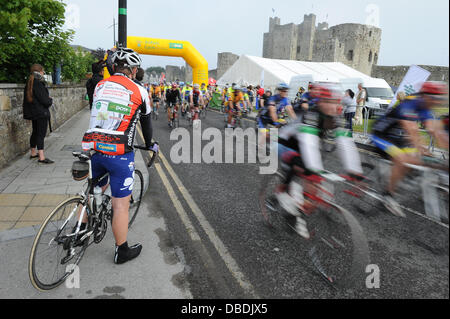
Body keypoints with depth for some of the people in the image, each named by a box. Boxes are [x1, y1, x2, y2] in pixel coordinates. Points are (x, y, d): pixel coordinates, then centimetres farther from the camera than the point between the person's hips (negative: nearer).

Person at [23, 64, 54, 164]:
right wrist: (50, 100, 1)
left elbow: (27, 98, 15)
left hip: (32, 113, 9)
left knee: (35, 132, 19)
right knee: (41, 134, -9)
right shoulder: (38, 84, -18)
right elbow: (45, 101, -21)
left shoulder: (29, 83, 10)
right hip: (41, 113, -9)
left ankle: (33, 153, 32)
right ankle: (42, 157, -10)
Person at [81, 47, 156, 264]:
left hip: (93, 148, 5)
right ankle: (122, 251, 18)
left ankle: (80, 230, 41)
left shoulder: (99, 86, 10)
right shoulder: (139, 91, -1)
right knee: (121, 205, 5)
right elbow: (146, 122, 12)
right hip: (119, 154, -5)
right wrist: (150, 144, 30)